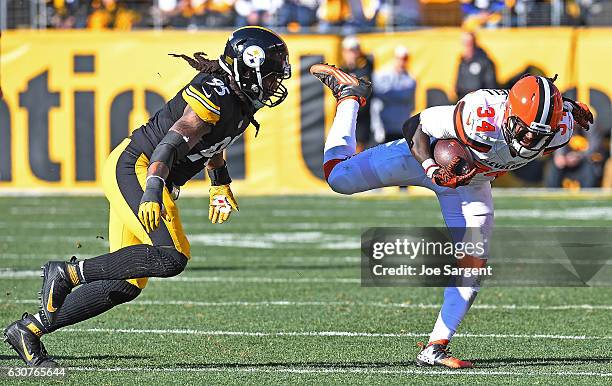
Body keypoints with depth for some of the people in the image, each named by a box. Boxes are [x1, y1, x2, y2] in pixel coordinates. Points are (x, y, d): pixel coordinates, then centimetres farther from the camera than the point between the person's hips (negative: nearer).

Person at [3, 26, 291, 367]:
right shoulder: (217, 93, -18)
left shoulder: (240, 101, 11)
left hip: (147, 177, 10)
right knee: (171, 258, -24)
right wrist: (152, 193, -39)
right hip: (133, 168, -10)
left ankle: (29, 330, 10)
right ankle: (67, 273, -15)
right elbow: (174, 140, -28)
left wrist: (221, 186, 45)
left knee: (126, 285, 5)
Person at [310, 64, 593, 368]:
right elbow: (415, 125, -29)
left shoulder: (559, 129, -30)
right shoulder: (482, 117, -44)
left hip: (471, 182, 4)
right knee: (338, 177, 0)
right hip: (427, 155, -4)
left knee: (473, 265, -4)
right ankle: (350, 95, 26)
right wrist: (433, 170, -40)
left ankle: (434, 349, 7)